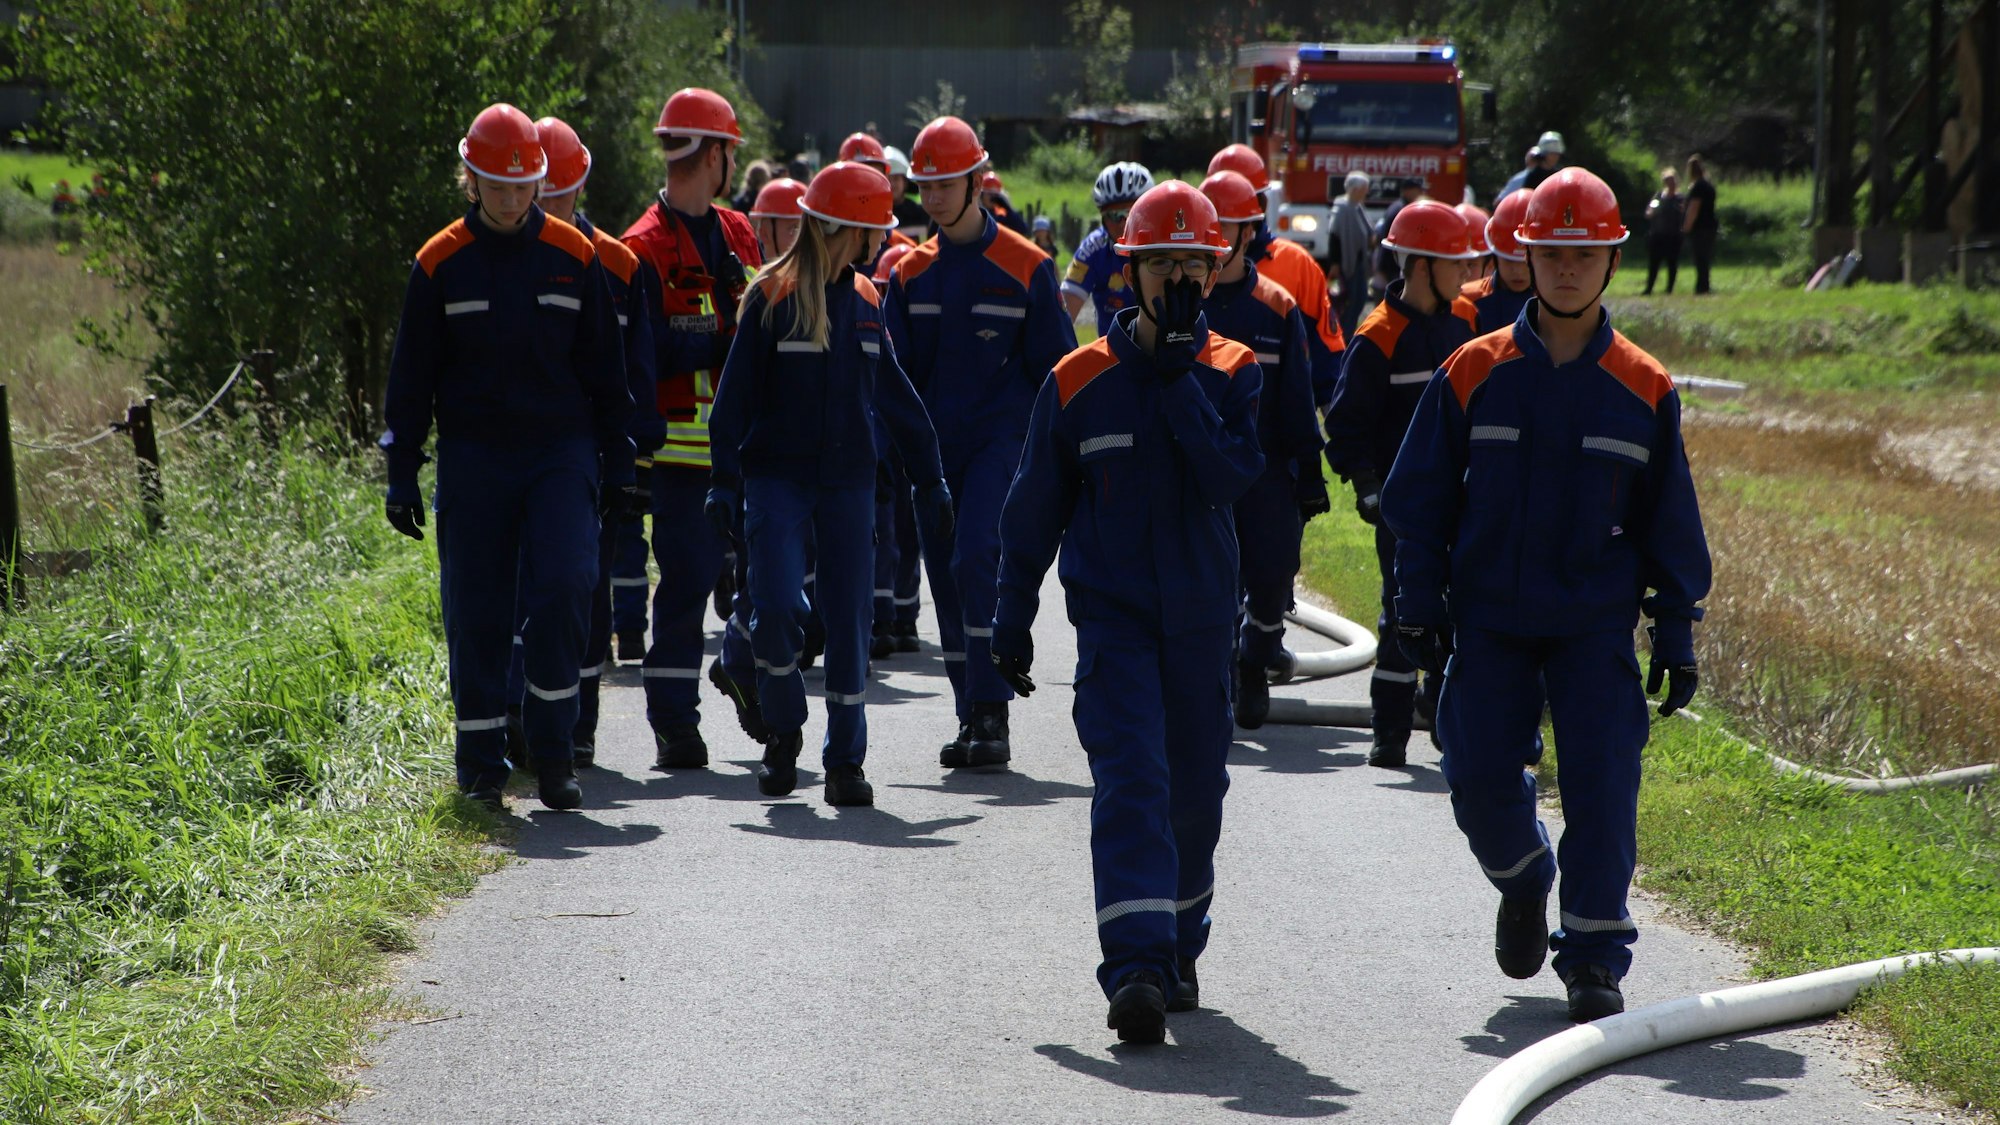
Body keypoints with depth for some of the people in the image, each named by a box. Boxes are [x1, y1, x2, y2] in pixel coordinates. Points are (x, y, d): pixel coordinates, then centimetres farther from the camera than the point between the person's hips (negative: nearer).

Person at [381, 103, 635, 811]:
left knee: (563, 587, -15)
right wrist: (402, 477, 2)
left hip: (562, 455, 0)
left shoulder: (572, 256, 4)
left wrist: (617, 466, 7)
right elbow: (411, 379, 5)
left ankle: (552, 752, -4)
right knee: (476, 613, 0)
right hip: (473, 460, 0)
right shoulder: (441, 264, 1)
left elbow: (604, 372, 10)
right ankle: (481, 765, 11)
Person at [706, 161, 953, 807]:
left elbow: (894, 394, 16)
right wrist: (724, 480, -10)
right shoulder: (771, 299, -5)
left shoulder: (864, 301, 9)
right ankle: (784, 732, 9)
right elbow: (735, 394, -4)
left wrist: (929, 478, 15)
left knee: (849, 620, 1)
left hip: (849, 482, 4)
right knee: (774, 609, -16)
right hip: (778, 479, -4)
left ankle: (845, 761, 9)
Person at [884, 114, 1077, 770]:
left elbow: (1054, 366, 1)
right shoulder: (911, 273, 10)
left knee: (977, 560, -20)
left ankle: (991, 716, -17)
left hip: (1001, 439, -5)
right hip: (934, 444, 5)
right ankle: (972, 718, 15)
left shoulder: (1025, 268, -2)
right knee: (946, 575, 5)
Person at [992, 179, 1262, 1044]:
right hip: (1112, 614, -2)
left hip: (1201, 617, 2)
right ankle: (1136, 969, -25)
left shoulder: (1233, 374, 0)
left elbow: (1231, 475, -18)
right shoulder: (1078, 382, -1)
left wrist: (1181, 373, -21)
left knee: (1195, 791, 12)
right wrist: (1012, 619, 7)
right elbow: (1034, 510, 6)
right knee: (1131, 778, -17)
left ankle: (1179, 949, 33)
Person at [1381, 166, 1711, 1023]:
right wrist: (1419, 606, 0)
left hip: (1597, 623, 0)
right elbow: (1420, 499, 6)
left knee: (1600, 784, -8)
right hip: (1488, 617, 1)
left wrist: (1677, 637, 3)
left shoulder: (1642, 389, 1)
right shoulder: (1475, 374, 1)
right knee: (1479, 777, -4)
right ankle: (1524, 881, 29)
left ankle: (1594, 959, 3)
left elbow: (1671, 524, 6)